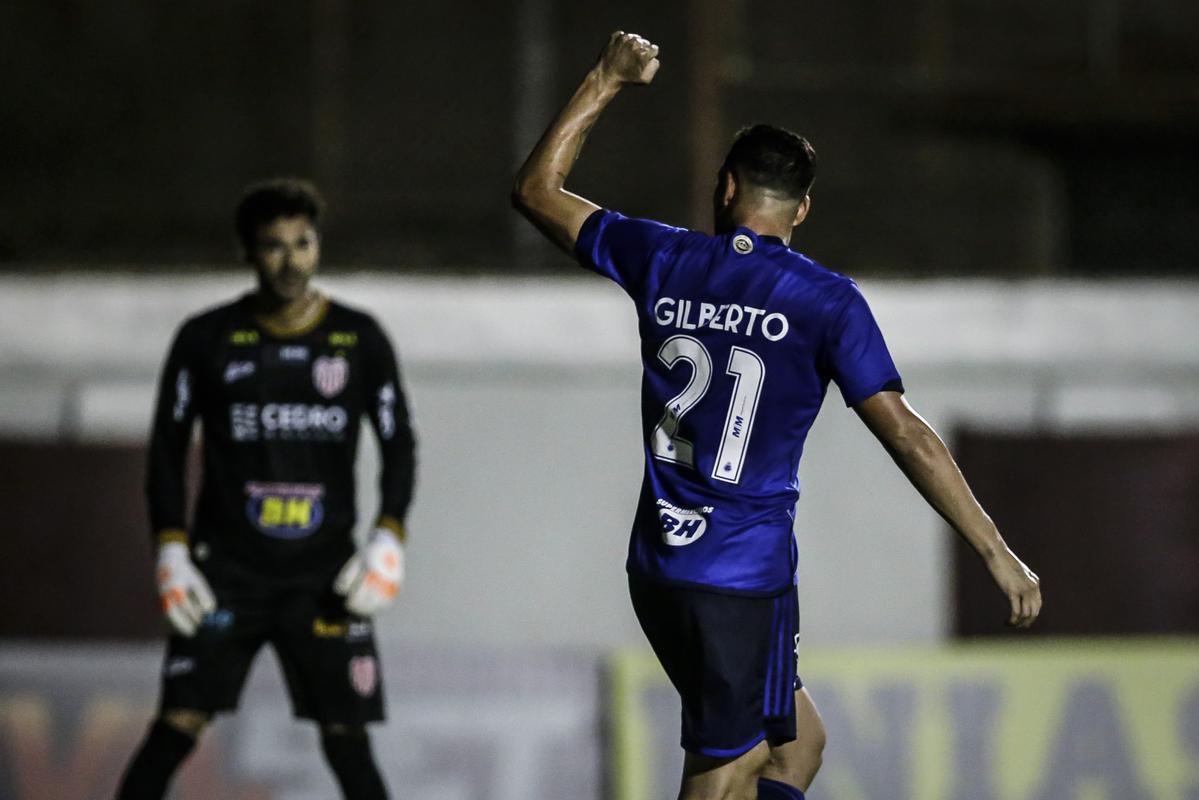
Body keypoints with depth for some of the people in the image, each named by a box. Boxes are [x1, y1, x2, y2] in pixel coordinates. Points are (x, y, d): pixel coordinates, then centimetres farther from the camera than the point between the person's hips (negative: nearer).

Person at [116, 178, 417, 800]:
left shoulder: (360, 340, 5)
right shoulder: (207, 339, 2)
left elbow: (399, 445, 10)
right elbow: (167, 446, 6)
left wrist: (388, 540, -4)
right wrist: (171, 549, -4)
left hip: (326, 576, 1)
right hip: (226, 572, -1)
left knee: (345, 737, -3)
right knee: (177, 725, -9)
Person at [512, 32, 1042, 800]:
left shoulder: (662, 261, 3)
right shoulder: (824, 300, -8)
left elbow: (538, 190, 17)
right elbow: (907, 436, -11)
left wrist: (607, 79, 25)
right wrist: (997, 552, -7)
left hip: (657, 565, 6)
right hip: (745, 577, -6)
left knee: (798, 738, 19)